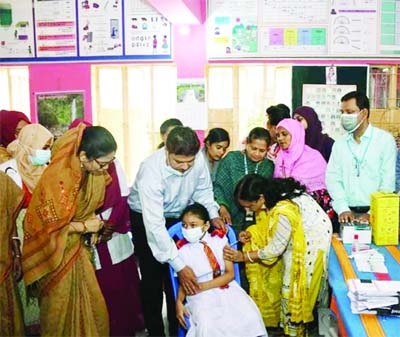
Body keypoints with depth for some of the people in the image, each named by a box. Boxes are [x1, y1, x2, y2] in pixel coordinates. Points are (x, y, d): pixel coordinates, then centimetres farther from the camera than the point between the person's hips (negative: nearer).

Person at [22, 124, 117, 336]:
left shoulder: (94, 171, -9)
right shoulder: (57, 177, -30)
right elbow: (51, 225, -24)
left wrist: (93, 225, -5)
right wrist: (85, 226, -15)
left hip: (77, 247, 6)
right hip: (54, 251, -6)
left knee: (90, 305, 13)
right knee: (61, 310, 10)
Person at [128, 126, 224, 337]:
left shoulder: (198, 159, -23)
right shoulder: (151, 172, -37)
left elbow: (203, 189, -1)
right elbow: (155, 225, -39)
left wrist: (213, 215, -18)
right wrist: (179, 266, -40)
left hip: (178, 217, 4)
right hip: (146, 219, -4)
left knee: (177, 279, 7)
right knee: (152, 278, 0)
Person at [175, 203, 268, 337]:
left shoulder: (219, 240, 2)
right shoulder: (183, 250, 0)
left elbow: (230, 274, -1)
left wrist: (205, 286, -13)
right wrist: (179, 301, -15)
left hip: (227, 289, 2)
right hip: (201, 296, -2)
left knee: (250, 317, -23)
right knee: (207, 326, -33)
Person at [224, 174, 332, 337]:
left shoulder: (283, 212, -34)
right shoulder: (276, 191, -9)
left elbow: (275, 249, -23)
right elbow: (272, 223, 7)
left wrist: (243, 256, -17)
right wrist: (251, 234, -7)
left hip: (312, 241, -8)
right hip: (300, 234, 8)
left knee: (296, 289, 4)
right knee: (292, 285, 15)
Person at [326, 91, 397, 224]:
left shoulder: (385, 140, -1)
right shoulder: (339, 144, 9)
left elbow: (388, 181, -6)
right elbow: (332, 178, 3)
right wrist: (343, 209, -10)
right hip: (348, 213, 3)